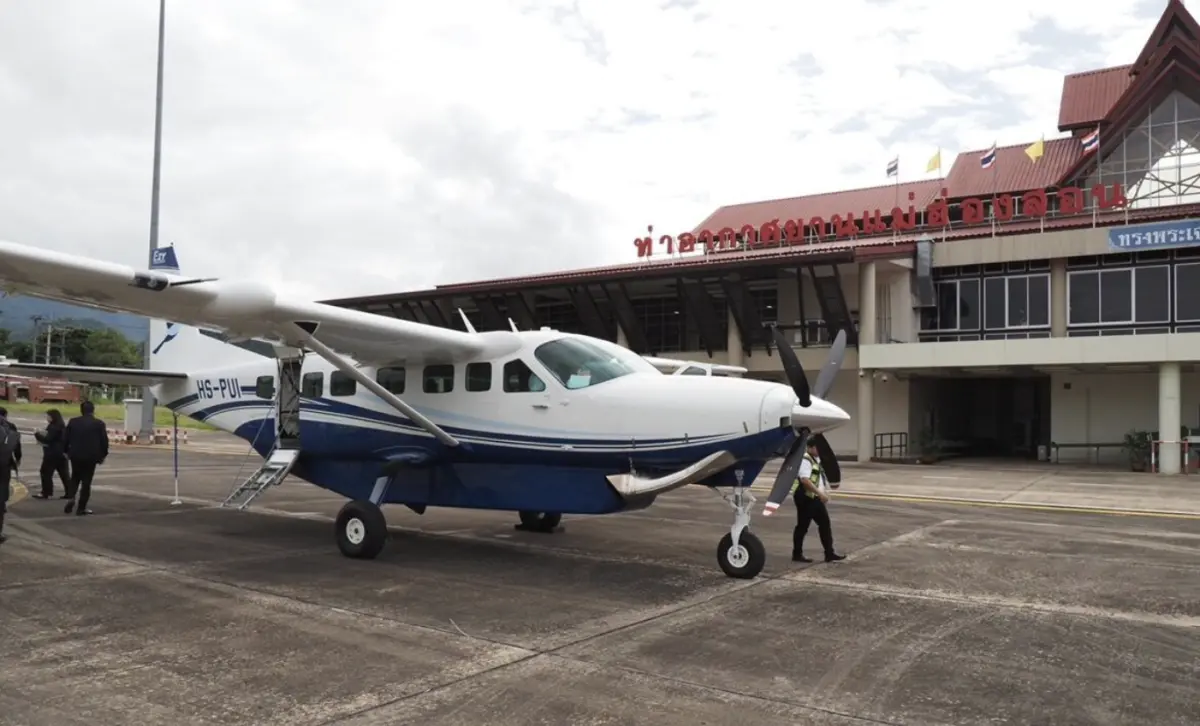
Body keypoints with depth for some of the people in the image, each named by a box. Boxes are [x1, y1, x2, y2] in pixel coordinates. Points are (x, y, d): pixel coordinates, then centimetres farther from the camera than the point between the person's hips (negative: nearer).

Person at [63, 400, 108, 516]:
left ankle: (71, 498, -1)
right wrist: (103, 455, 7)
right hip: (91, 456, -2)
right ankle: (81, 508, 4)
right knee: (86, 481, 3)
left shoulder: (73, 422, 2)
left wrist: (66, 451, 17)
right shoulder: (99, 424, -5)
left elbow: (65, 438, 5)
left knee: (75, 478, 21)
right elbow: (104, 441, -4)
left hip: (75, 455, 3)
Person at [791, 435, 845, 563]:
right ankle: (797, 554, 11)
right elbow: (805, 480, -28)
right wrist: (820, 493, -26)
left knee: (825, 523, 10)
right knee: (802, 526, 0)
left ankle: (829, 553, 15)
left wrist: (824, 492, 12)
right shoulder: (805, 460, -18)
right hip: (805, 498, -10)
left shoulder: (816, 459, 15)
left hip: (815, 498, 10)